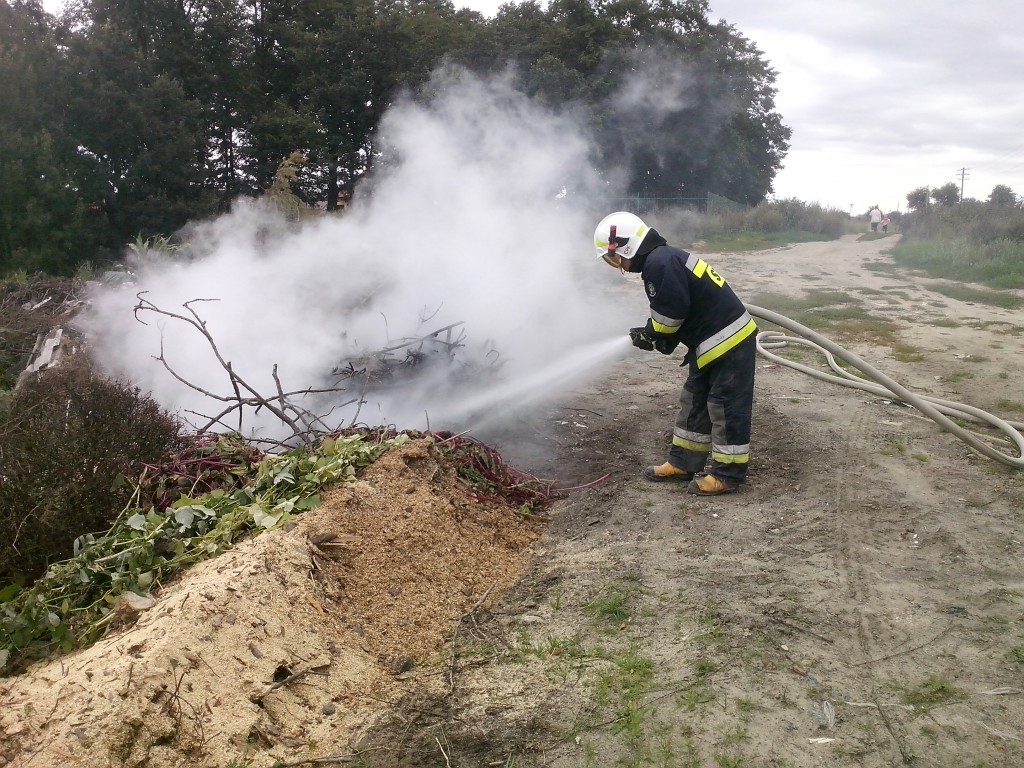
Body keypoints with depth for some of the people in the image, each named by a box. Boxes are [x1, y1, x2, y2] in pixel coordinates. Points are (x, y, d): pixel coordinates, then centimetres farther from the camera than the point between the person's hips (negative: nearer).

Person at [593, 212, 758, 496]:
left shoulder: (659, 262, -19)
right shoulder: (662, 259, 14)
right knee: (694, 402, 15)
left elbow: (673, 309, -22)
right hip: (710, 342, 11)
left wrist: (649, 333, -4)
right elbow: (677, 313, 17)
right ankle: (683, 464, 24)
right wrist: (655, 335, 4)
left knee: (726, 408, -1)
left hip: (729, 341, -11)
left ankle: (729, 473, 9)